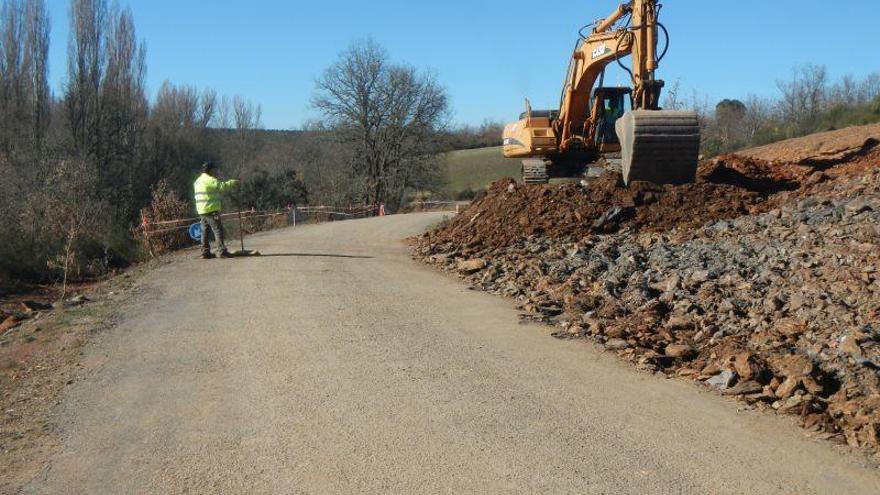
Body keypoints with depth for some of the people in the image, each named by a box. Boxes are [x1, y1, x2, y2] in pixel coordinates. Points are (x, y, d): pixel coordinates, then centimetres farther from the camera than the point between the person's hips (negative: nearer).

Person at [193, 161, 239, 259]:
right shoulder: (209, 180, -12)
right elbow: (222, 186, -22)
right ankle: (222, 251, -10)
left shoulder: (199, 180, 19)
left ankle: (205, 252, 11)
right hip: (211, 210, -9)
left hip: (201, 210, 9)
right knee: (218, 230, -7)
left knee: (205, 231, 10)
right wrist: (233, 183, -11)